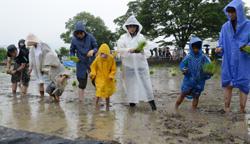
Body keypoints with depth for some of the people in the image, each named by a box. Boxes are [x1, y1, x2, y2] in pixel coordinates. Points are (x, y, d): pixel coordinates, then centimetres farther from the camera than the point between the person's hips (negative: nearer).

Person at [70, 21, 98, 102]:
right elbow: (72, 51, 7)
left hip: (91, 62, 0)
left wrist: (92, 51, -25)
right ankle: (80, 101, 17)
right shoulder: (74, 39, -3)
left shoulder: (90, 37, -7)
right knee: (82, 83, 6)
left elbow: (96, 47, -2)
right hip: (81, 64, 1)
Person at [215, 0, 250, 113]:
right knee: (227, 85, 5)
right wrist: (220, 48, -14)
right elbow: (222, 43, 8)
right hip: (228, 62, 3)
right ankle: (227, 109, 14)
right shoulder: (225, 27, 6)